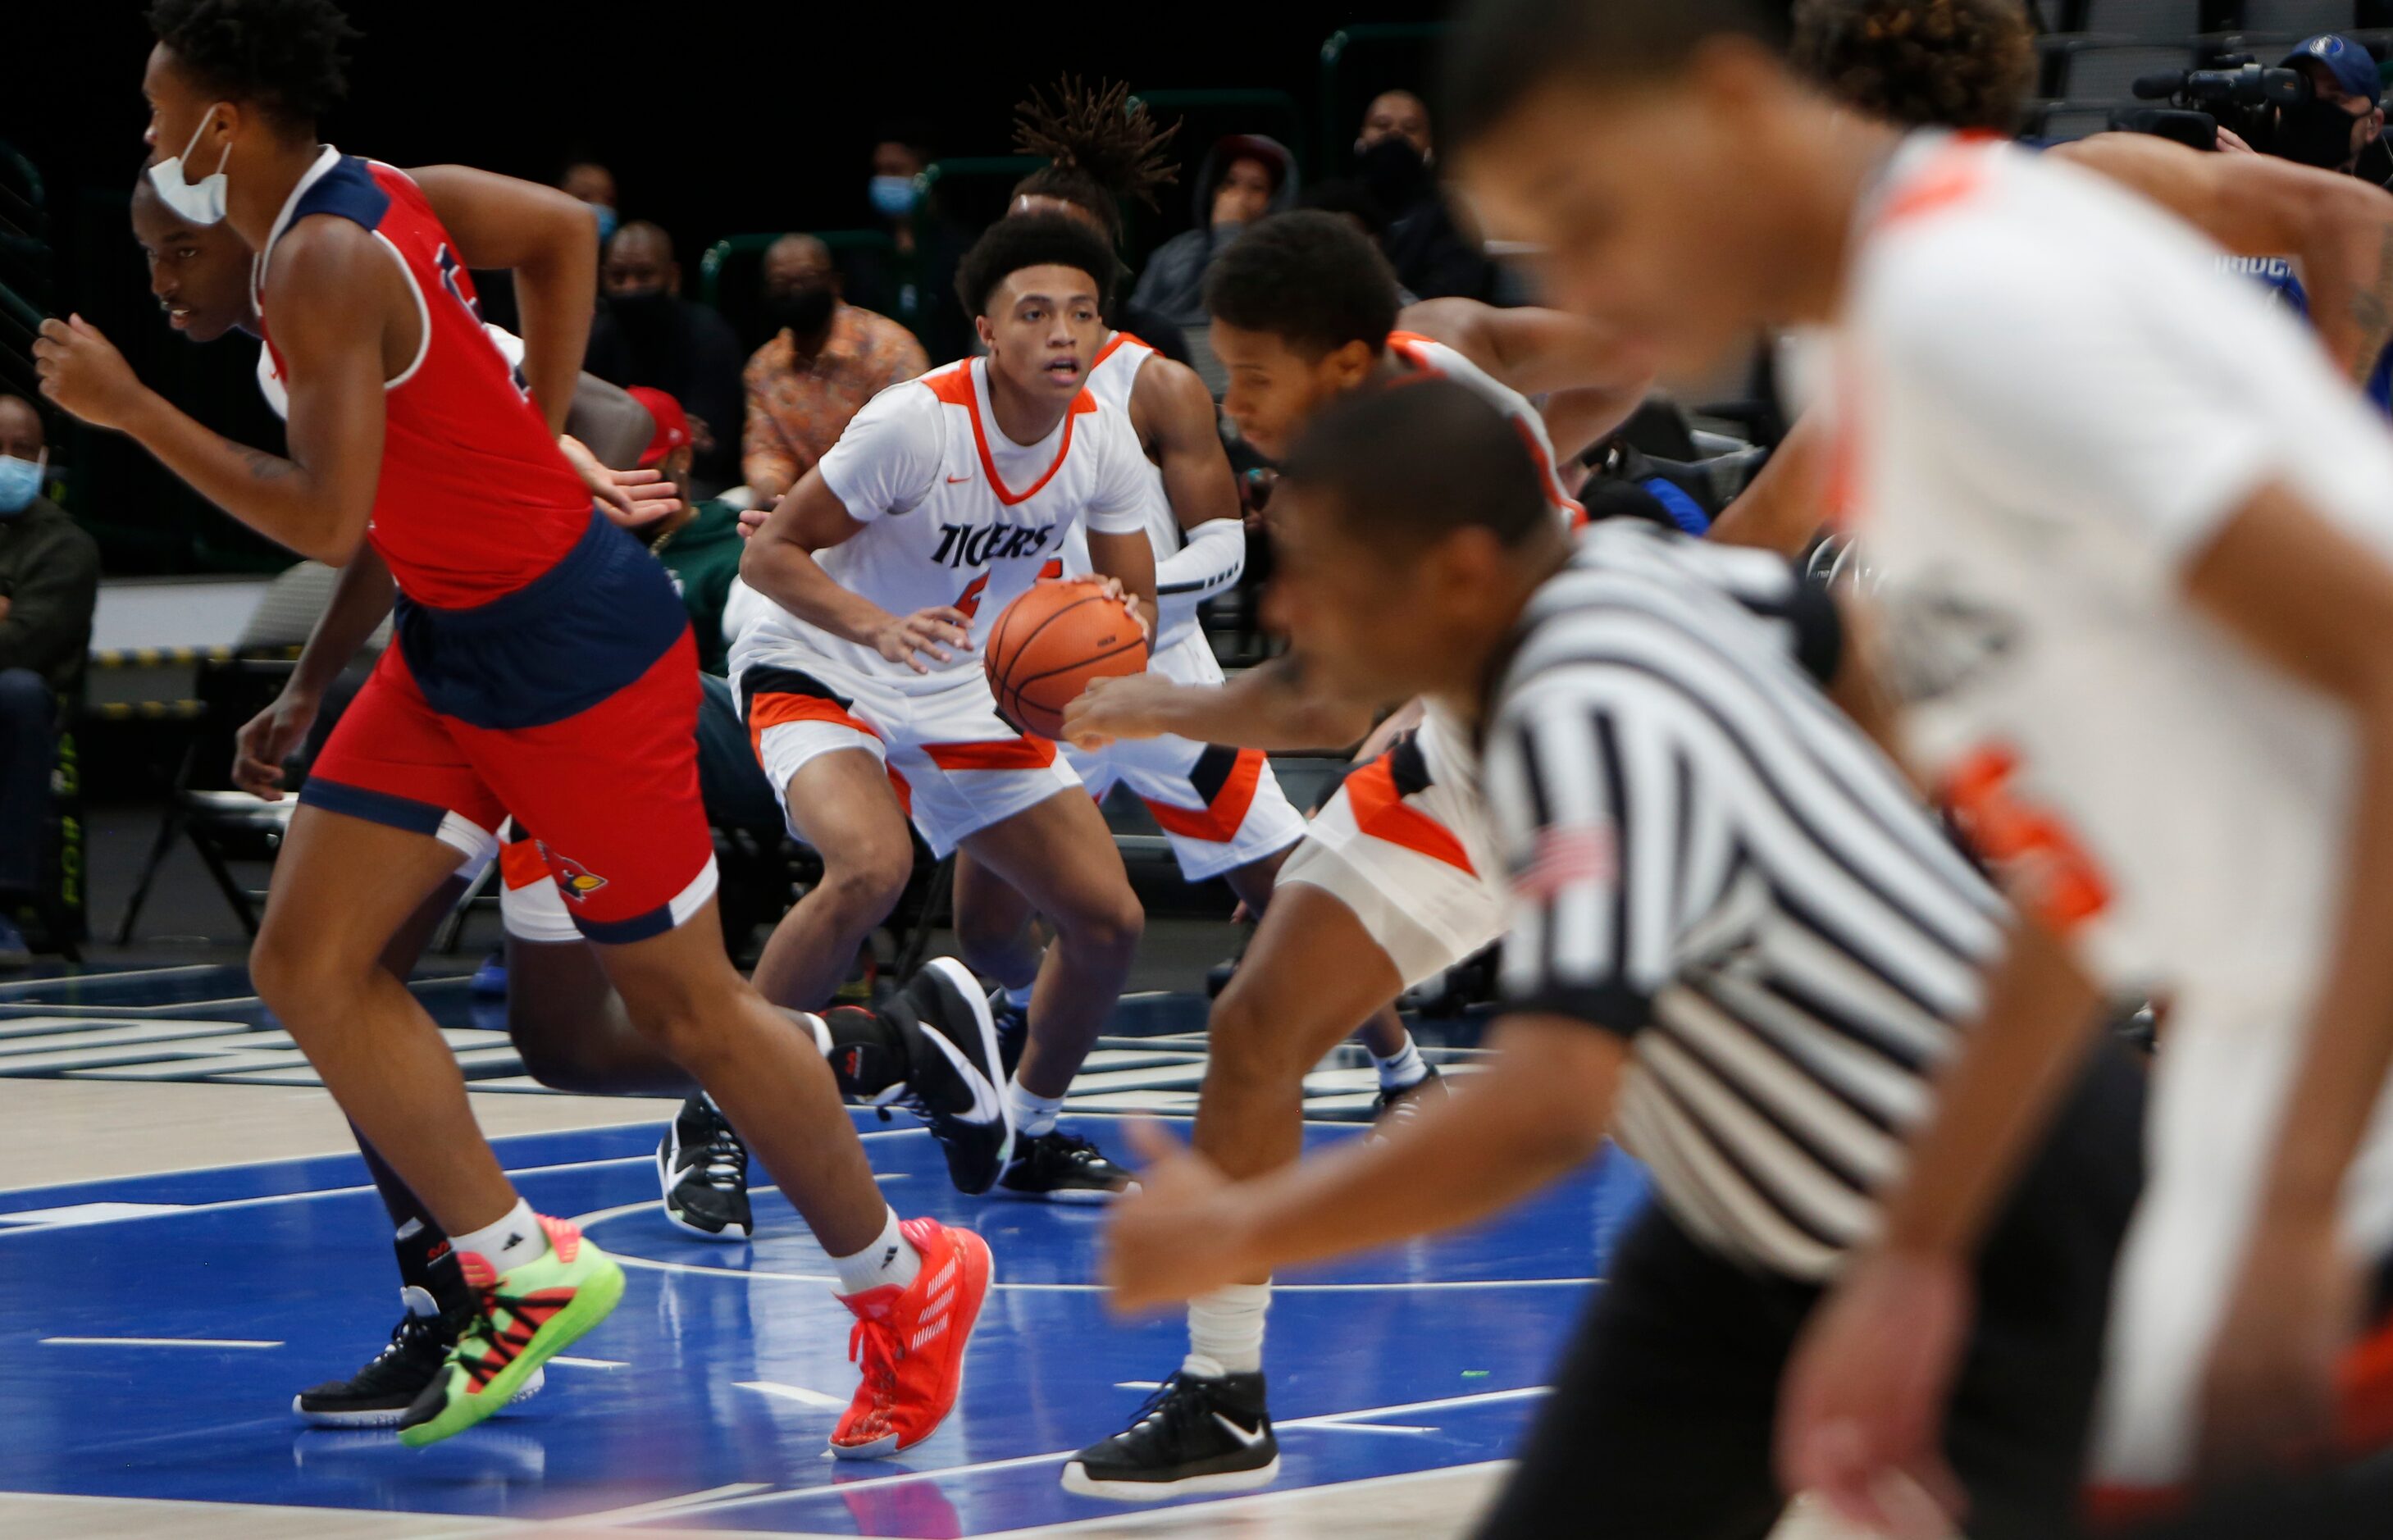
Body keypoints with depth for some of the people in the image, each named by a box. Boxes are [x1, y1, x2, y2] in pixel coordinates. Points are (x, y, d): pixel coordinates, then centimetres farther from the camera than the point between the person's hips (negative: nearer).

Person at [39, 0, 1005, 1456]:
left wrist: (129, 407, -21)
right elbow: (564, 228, 18)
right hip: (455, 645, 10)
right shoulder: (379, 196, 4)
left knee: (682, 1003, 3)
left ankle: (905, 1288, 20)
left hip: (576, 652, -10)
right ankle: (524, 1270, 9)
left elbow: (323, 522, -28)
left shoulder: (321, 266, -24)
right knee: (309, 961, 3)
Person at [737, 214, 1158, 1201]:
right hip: (817, 672, -6)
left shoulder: (1103, 441, -8)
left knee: (1109, 919, 0)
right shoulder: (916, 422, -26)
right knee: (872, 868, -35)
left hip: (966, 695, 6)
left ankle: (1030, 1137, 25)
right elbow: (769, 552, -20)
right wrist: (880, 627, -37)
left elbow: (1135, 599, 2)